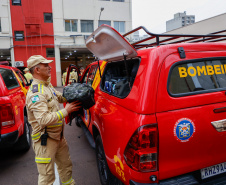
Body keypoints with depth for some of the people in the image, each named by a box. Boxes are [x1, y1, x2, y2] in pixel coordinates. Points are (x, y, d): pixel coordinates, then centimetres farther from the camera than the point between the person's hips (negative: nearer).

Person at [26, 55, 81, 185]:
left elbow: (59, 97, 22)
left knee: (66, 165, 25)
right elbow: (44, 119, -33)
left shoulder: (48, 85, 7)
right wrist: (66, 111, -26)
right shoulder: (36, 93, -24)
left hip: (58, 136, 9)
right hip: (45, 140, -9)